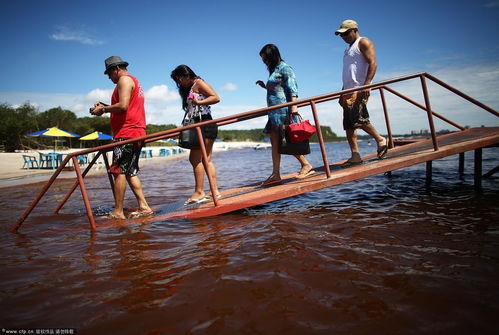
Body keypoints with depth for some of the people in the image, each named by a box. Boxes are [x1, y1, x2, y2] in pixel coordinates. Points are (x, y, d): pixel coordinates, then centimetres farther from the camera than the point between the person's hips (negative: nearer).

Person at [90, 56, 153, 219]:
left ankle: (118, 212, -7)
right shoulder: (134, 81, 28)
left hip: (127, 133, -10)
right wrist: (105, 106, 15)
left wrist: (103, 109, -5)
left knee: (119, 172, -9)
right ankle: (143, 207, 8)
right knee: (130, 172, 11)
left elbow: (123, 106, -18)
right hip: (137, 133, 10)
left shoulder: (125, 79, -3)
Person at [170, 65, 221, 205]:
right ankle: (215, 191, 7)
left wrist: (199, 102, -22)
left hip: (204, 123, -10)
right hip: (199, 126, 10)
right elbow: (191, 110, 18)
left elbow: (216, 97, -13)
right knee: (206, 160, 6)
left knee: (195, 158, -10)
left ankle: (199, 193, -8)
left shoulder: (198, 83, -2)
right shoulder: (188, 89, 24)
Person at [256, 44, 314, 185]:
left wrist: (294, 105, -23)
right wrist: (265, 86, 18)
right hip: (275, 112, 9)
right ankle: (275, 174, 6)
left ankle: (306, 165, 2)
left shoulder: (284, 68, -3)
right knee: (275, 142, 4)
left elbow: (292, 87, -13)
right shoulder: (274, 71, 23)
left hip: (283, 109, -9)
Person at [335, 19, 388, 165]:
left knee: (358, 119, -20)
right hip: (349, 91, 9)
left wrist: (367, 84, -23)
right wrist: (342, 93, 21)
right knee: (348, 125, 1)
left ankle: (380, 140, 0)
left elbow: (373, 63, -11)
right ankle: (355, 155, 1)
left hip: (360, 89, -9)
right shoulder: (349, 48, 29)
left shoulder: (363, 42, 2)